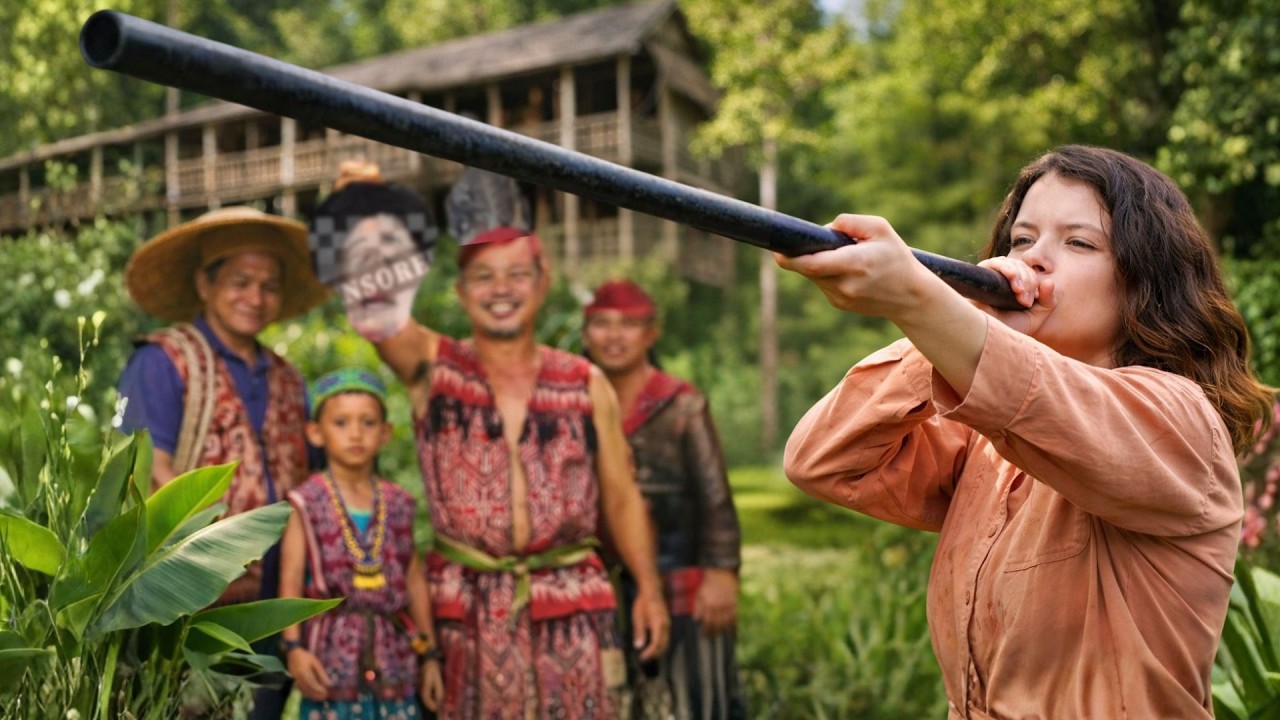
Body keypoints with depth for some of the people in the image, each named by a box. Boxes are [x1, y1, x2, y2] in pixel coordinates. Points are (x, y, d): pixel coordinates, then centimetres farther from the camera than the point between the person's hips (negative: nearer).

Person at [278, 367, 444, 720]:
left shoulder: (397, 504, 7)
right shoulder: (307, 502, -3)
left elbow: (414, 579, 10)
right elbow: (291, 580, -6)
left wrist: (430, 653, 11)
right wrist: (293, 646, -16)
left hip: (392, 653, 3)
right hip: (333, 652, -3)